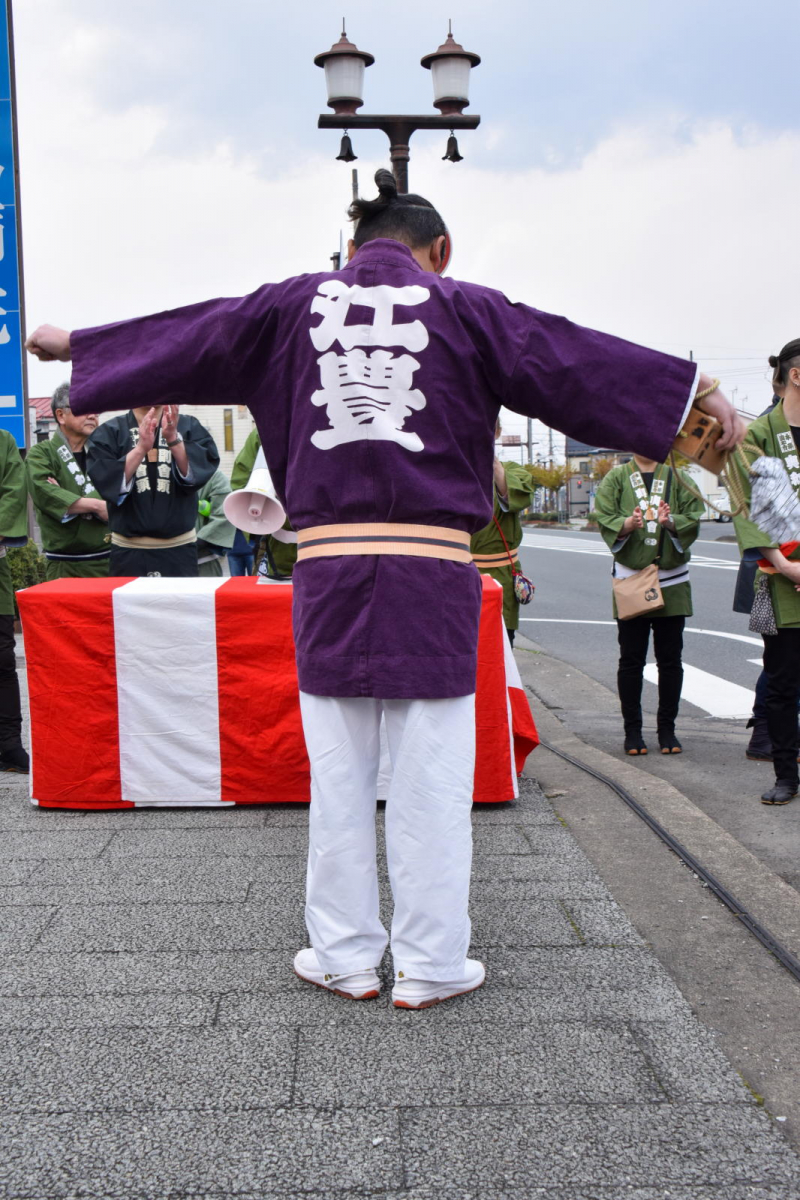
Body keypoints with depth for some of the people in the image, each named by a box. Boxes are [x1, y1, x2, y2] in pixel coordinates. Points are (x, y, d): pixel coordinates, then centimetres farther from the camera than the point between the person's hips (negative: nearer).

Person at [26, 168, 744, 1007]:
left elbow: (181, 342, 19)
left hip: (327, 569, 2)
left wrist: (73, 343, 35)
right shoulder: (462, 308, 5)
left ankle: (343, 956, 23)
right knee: (431, 780, 6)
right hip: (432, 573, -2)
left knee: (338, 778, 12)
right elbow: (574, 363, 4)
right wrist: (698, 394, 10)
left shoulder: (294, 305, 11)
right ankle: (430, 966, 16)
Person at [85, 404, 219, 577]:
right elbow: (106, 483, -11)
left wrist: (173, 439, -25)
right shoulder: (108, 432, 2)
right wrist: (141, 448, -23)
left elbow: (197, 473, -10)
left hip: (180, 548, 1)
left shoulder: (189, 427, 4)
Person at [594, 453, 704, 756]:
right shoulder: (616, 477, 5)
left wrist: (671, 522, -23)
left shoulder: (678, 478, 7)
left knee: (670, 659, 5)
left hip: (672, 582, 1)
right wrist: (627, 524, -26)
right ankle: (632, 730, 12)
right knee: (631, 659, 3)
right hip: (630, 579, -1)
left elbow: (694, 517, -3)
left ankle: (667, 728, 15)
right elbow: (603, 518, -6)